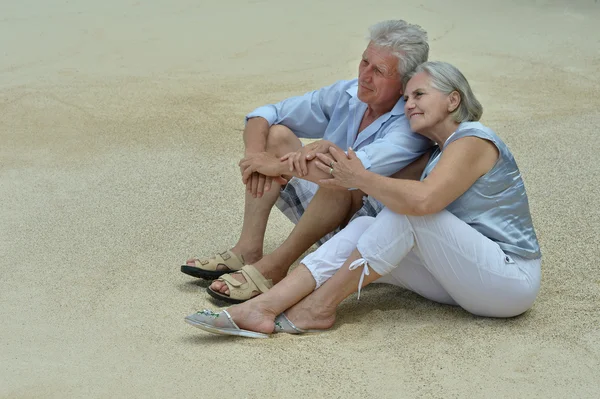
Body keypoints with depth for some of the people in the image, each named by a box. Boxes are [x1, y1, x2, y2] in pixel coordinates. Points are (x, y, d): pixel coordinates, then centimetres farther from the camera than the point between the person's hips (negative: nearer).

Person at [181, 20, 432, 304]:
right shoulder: (345, 95, -3)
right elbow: (262, 116, 1)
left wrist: (278, 165, -31)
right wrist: (255, 157, -22)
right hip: (329, 217, 7)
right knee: (277, 134, -4)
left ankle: (274, 267, -23)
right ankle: (248, 250, -14)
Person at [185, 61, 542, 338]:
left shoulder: (472, 141, -14)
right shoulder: (439, 153, 18)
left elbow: (422, 200, -31)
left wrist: (360, 179, -17)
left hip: (512, 279, -8)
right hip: (467, 279, 9)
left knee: (405, 210, -25)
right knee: (363, 228, -10)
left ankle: (320, 308, -17)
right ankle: (260, 310, -22)